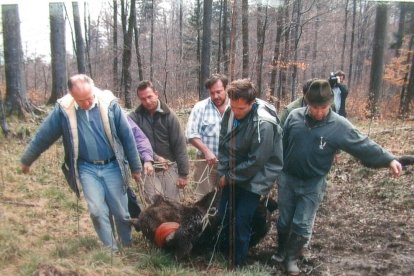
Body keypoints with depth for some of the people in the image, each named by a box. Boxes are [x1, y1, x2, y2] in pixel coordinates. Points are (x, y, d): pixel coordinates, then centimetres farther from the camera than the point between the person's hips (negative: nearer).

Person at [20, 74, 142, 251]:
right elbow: (43, 136, 3)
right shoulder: (63, 109, -10)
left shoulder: (109, 104, -12)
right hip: (87, 168, 1)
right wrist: (27, 160, 15)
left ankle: (128, 248, 29)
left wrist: (135, 168, 0)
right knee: (98, 211, -3)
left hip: (112, 166, 0)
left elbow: (127, 136, -5)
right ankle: (110, 250, 16)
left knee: (121, 211, 8)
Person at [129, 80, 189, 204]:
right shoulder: (134, 117, -5)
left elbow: (180, 145, -6)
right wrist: (154, 158, -20)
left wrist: (183, 173, -7)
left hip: (170, 167, 0)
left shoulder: (168, 115, -6)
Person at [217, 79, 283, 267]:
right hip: (233, 175, 6)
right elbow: (223, 145, 2)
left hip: (254, 178, -6)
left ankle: (237, 261, 20)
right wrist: (223, 173, -6)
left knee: (241, 220, -2)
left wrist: (230, 176, -14)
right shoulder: (230, 114, -8)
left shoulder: (264, 124, -28)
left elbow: (256, 161, -24)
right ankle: (225, 250, 38)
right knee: (223, 213, 13)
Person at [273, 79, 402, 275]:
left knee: (302, 225, 4)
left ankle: (291, 258, 27)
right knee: (284, 220, 15)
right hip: (287, 179, 2)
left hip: (313, 185, -2)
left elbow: (363, 145, -11)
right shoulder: (294, 116, -8)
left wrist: (389, 159, -20)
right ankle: (281, 251, 38)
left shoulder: (339, 126, -14)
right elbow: (282, 144, 2)